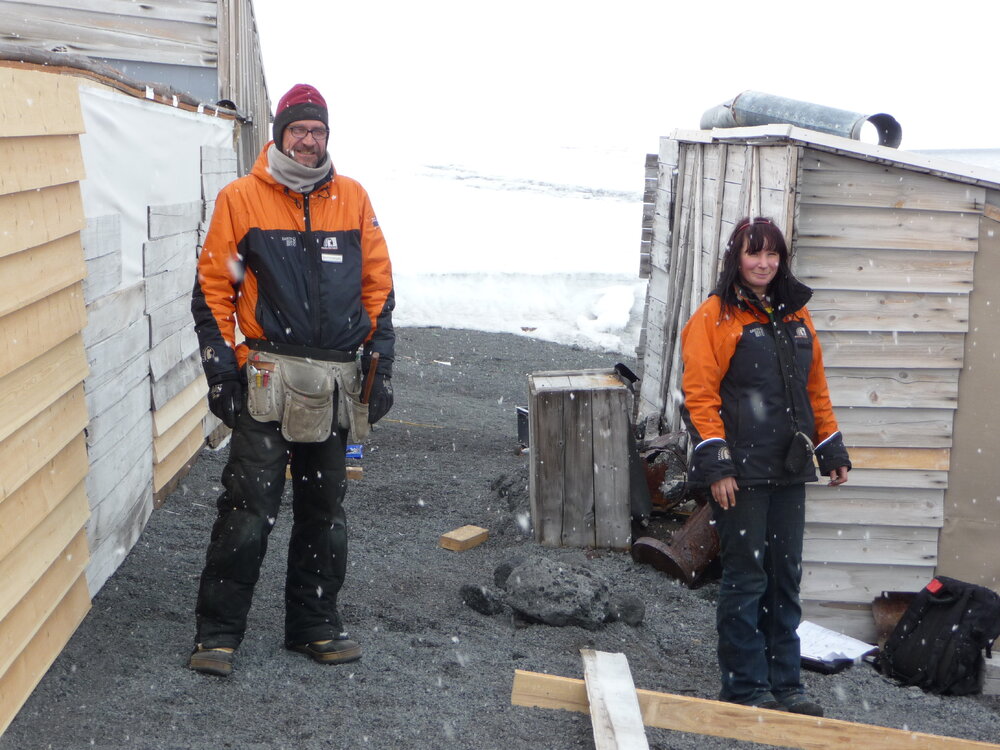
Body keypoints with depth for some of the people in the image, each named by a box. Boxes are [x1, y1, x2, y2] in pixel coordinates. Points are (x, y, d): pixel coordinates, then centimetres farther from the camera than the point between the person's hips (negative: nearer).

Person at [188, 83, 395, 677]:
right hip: (268, 377, -3)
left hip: (337, 380, 4)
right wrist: (222, 369, -7)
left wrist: (380, 364, 5)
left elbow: (378, 285, 11)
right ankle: (218, 633, 7)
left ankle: (315, 625, 25)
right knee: (249, 510, -5)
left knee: (325, 512, 12)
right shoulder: (241, 199, -1)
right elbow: (213, 288, -1)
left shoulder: (353, 199, 8)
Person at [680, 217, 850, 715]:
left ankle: (784, 684, 21)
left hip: (789, 469, 6)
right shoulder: (715, 317, -6)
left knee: (785, 577, 11)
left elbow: (815, 386, 19)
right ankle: (745, 688, 12)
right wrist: (716, 465, -16)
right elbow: (700, 395, -11)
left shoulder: (795, 314, 14)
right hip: (742, 472, -6)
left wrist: (833, 450, 17)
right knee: (746, 577, 0)